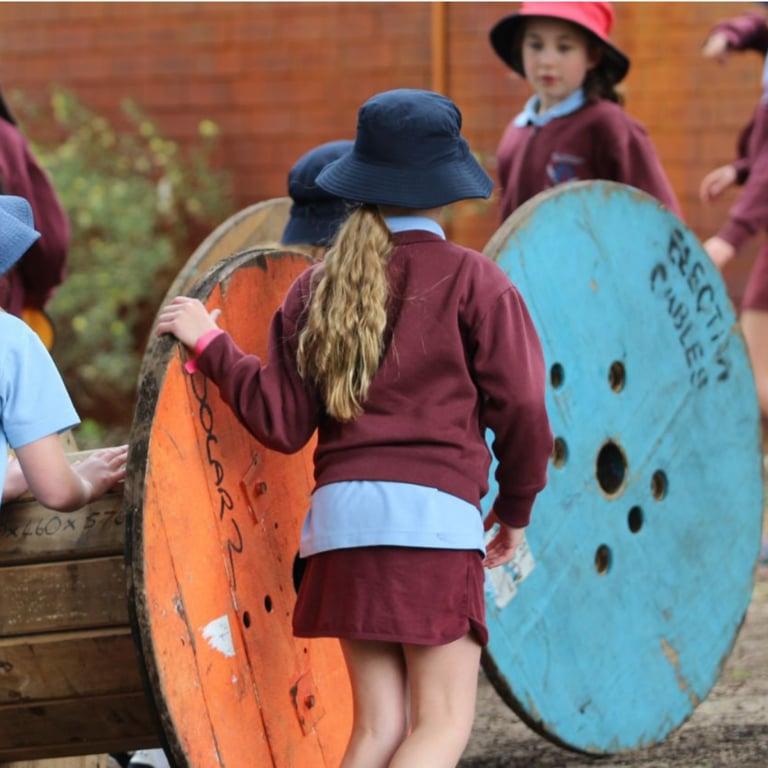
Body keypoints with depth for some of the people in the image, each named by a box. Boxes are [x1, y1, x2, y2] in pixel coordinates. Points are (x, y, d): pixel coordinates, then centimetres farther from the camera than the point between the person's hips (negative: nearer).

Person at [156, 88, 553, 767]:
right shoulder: (473, 280, 2)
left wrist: (210, 343, 18)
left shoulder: (317, 287, 13)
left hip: (341, 509, 5)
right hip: (434, 509, -5)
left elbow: (282, 422, 7)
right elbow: (520, 407, -1)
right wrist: (516, 509, 14)